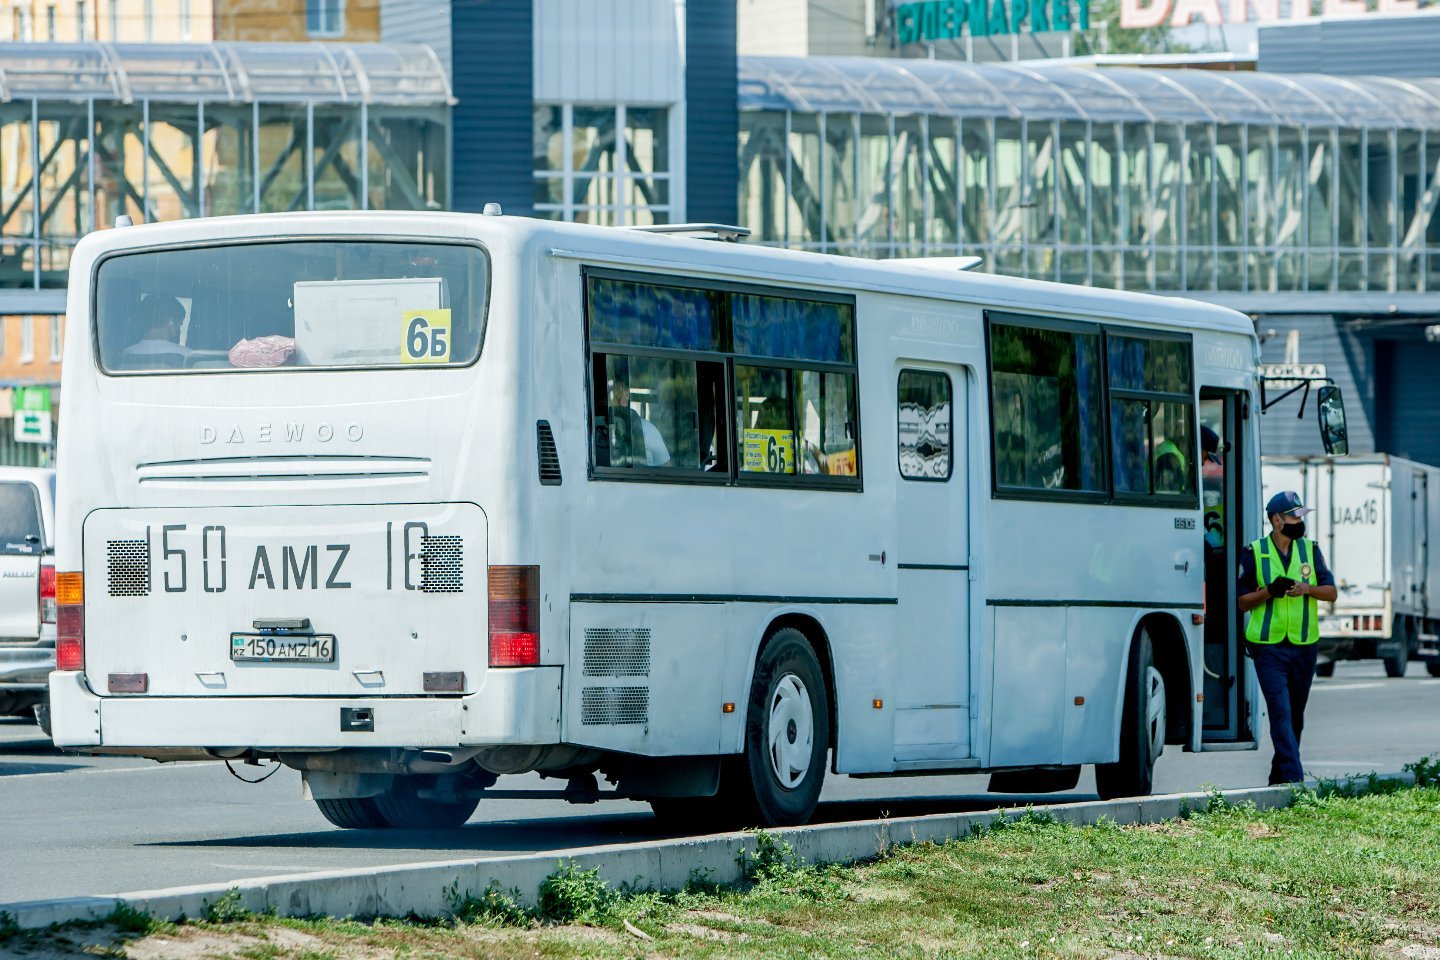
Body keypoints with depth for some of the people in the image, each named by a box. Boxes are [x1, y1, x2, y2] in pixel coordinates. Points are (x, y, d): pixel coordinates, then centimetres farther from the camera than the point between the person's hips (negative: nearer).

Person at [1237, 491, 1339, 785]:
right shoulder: (1254, 553, 0)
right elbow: (1241, 601, 2)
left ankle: (1279, 777, 22)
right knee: (1281, 711, -14)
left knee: (1296, 715, 10)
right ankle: (1294, 777, -21)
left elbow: (1331, 593, 7)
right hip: (1268, 648, -4)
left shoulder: (1311, 550, 9)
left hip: (1304, 647, 4)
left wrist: (1307, 588, -13)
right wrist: (1269, 591, -15)